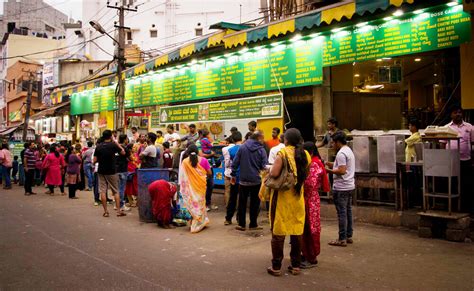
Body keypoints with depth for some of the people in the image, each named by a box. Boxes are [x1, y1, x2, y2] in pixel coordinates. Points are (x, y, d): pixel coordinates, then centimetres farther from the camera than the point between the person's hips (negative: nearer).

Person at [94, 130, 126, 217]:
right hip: (112, 171, -2)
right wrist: (116, 143, 8)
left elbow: (95, 160, -2)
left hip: (101, 171, 2)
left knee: (102, 191, 5)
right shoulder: (113, 145, -9)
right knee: (116, 191, 7)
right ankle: (118, 210, 6)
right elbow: (123, 152, 4)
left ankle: (105, 211, 5)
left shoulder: (98, 147, -1)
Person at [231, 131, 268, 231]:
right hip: (256, 180, -2)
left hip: (243, 180, 2)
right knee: (255, 203, 9)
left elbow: (235, 162, -1)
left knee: (242, 202, 10)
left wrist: (234, 175, 7)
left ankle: (241, 224, 12)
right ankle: (253, 224, 14)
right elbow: (264, 166, -8)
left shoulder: (242, 147, -1)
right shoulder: (261, 150, -7)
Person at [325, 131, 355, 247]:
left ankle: (342, 239, -1)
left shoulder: (341, 153, -16)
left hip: (341, 187, -10)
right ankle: (349, 236, 21)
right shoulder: (349, 151, 15)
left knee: (342, 213, -5)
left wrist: (329, 170, -12)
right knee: (348, 211, 14)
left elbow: (342, 171, -23)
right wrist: (333, 165, 15)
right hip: (349, 186, 10)